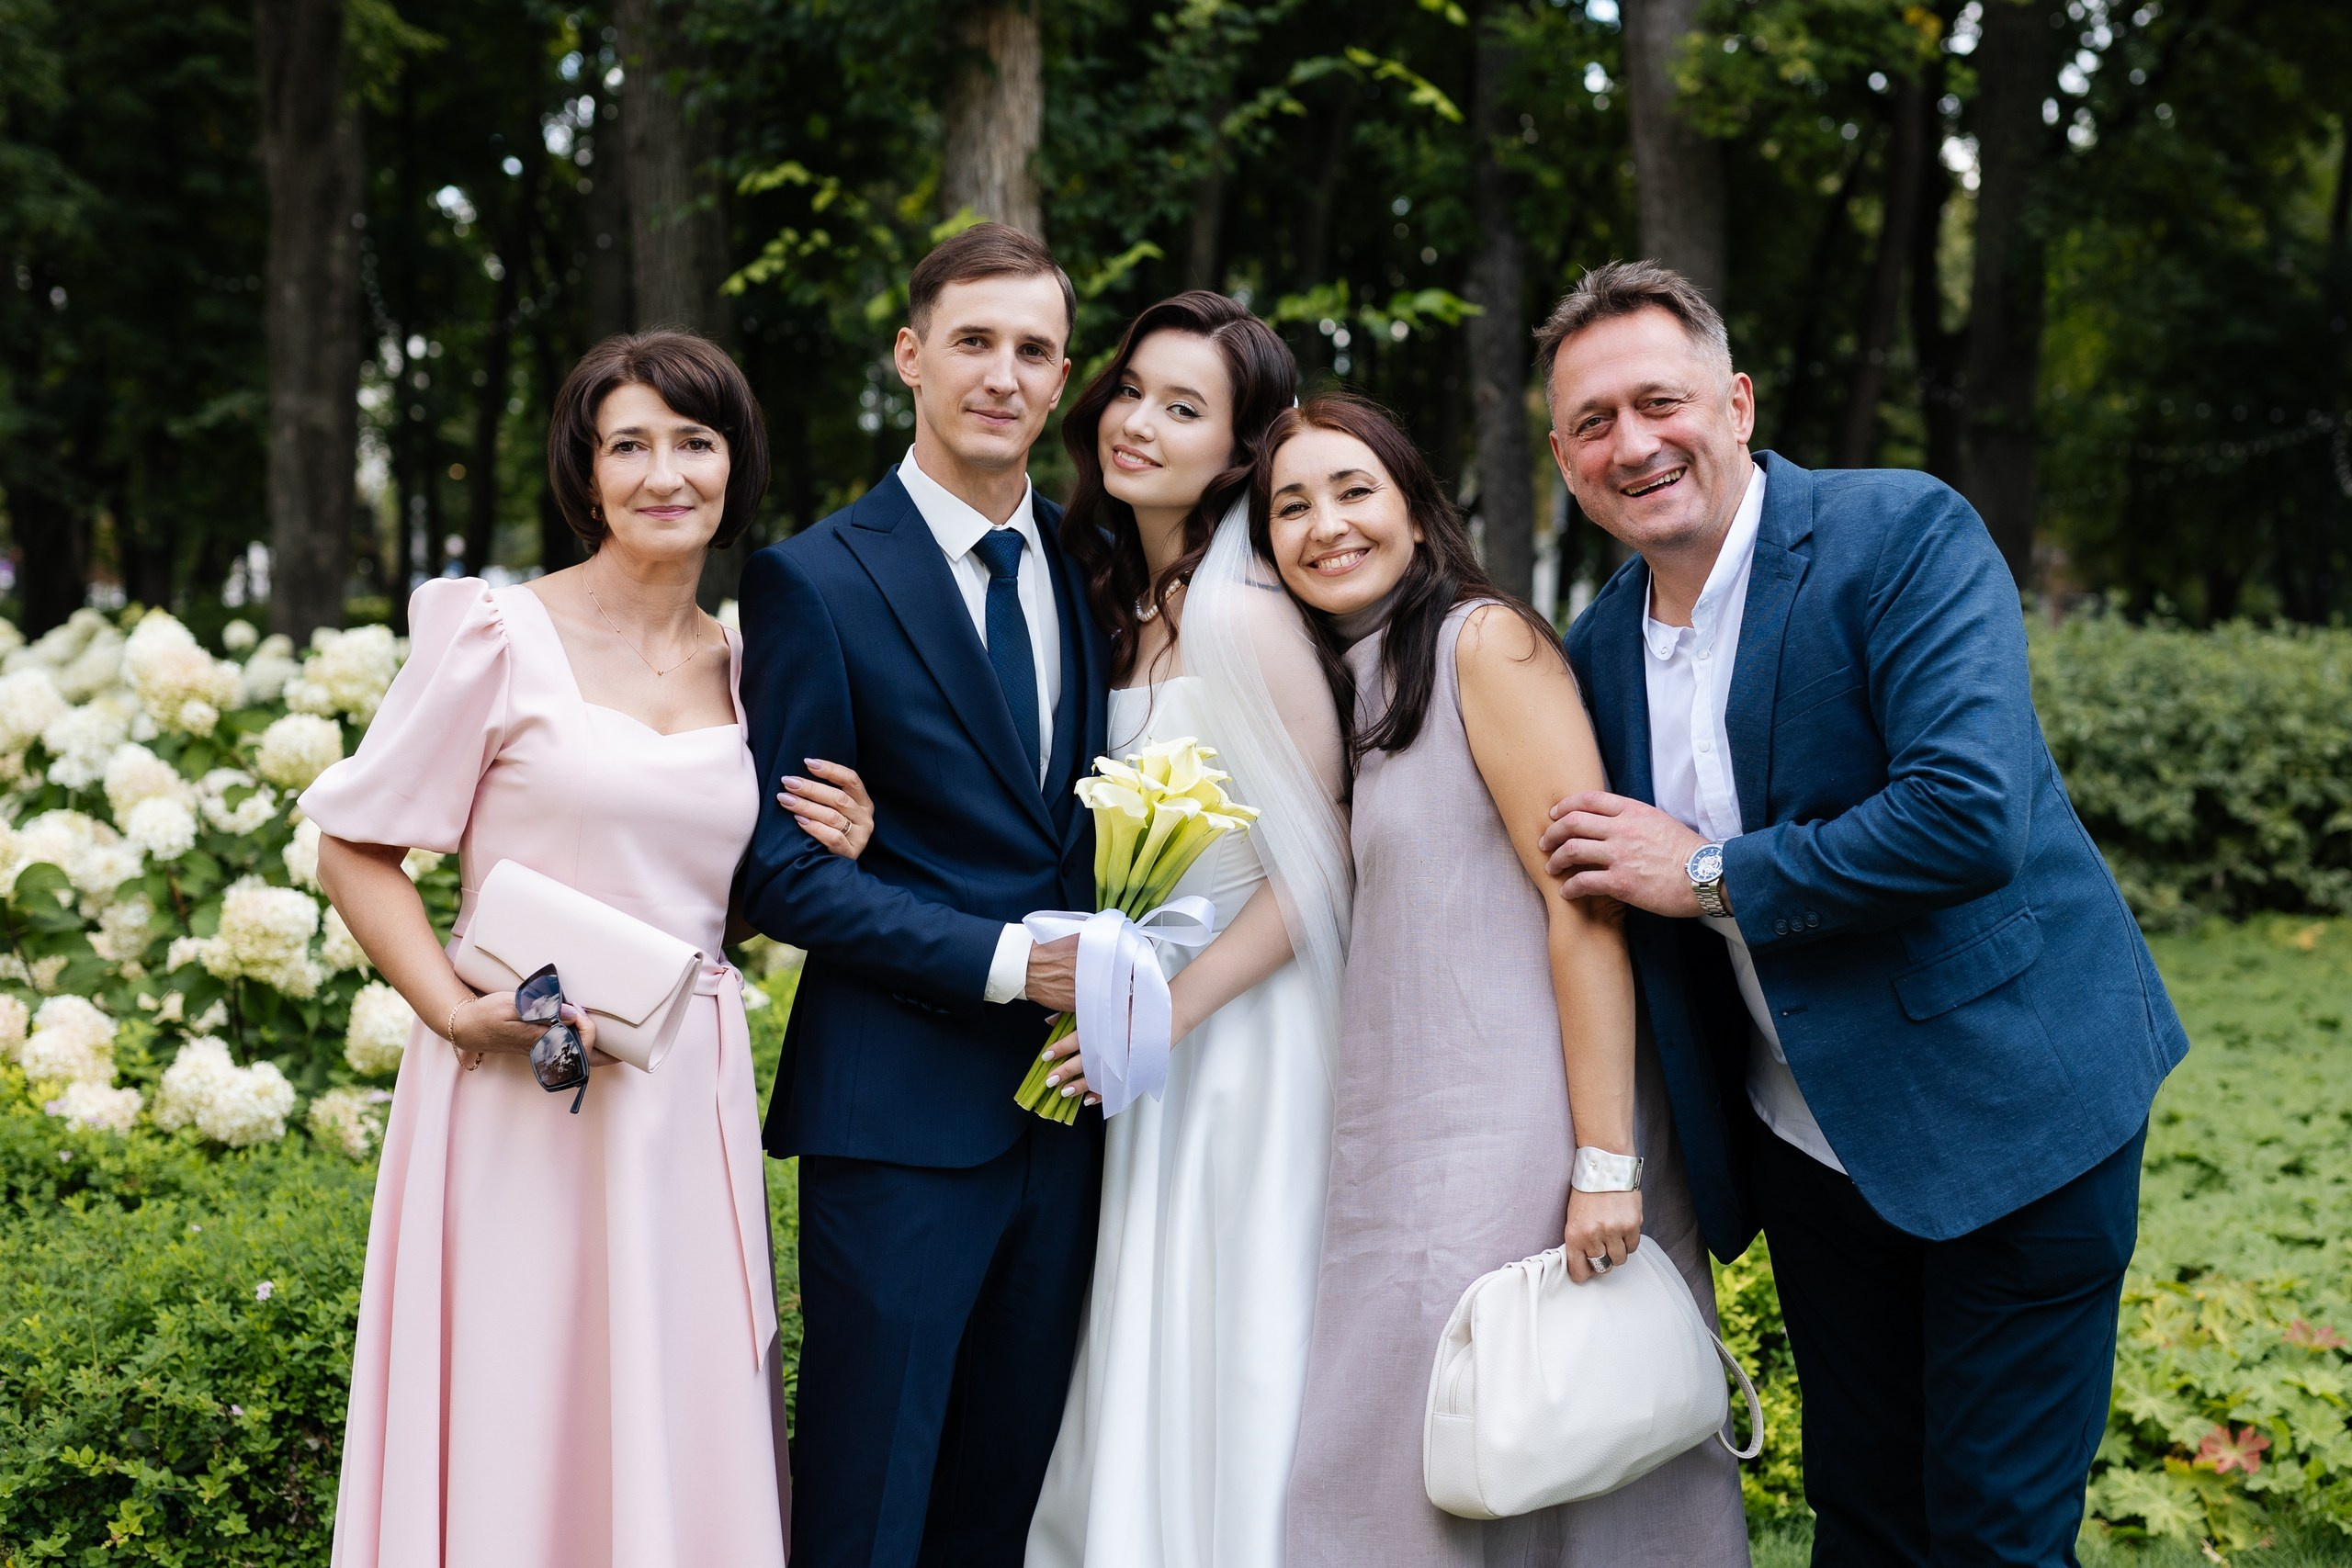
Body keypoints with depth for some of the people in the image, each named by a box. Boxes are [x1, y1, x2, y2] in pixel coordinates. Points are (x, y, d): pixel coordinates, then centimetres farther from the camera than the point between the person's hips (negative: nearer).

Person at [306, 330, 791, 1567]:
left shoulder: (744, 665, 10)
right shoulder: (501, 637, -5)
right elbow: (353, 849, -3)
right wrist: (456, 1011, -15)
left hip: (688, 1100, 4)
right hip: (520, 1099, -4)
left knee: (683, 1431, 10)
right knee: (517, 1430, 3)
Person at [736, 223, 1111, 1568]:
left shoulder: (1090, 570, 10)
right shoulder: (815, 581, -6)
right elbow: (783, 868, -10)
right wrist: (1003, 961, -17)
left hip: (1066, 1093, 5)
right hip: (901, 1106, -5)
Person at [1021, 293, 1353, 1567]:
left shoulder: (1241, 612, -16)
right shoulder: (1110, 602, 9)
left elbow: (1317, 867, -16)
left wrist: (1172, 1008, -18)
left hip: (1242, 1030, -8)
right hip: (1142, 1029, 8)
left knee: (1226, 1361, 1)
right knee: (1135, 1360, 14)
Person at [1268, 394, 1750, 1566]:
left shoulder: (1487, 643, -9)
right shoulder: (1350, 688, 16)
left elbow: (1586, 906, -16)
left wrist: (1606, 1162, -21)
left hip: (1522, 1148, -8)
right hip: (1404, 1156, 8)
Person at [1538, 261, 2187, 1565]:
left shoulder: (1905, 533, -15)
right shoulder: (1599, 648, 4)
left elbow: (1970, 813, -28)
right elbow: (1609, 903, 14)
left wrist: (1710, 874, -18)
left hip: (2006, 1114, -6)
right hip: (1810, 1149, 6)